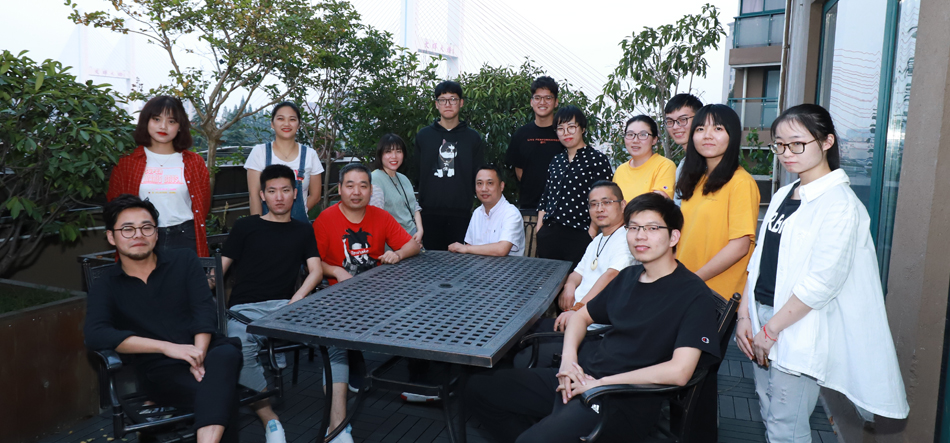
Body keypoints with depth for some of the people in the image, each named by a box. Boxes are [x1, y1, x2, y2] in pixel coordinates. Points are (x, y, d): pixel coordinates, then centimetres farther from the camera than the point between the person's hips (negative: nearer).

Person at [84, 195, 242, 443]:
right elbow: (95, 336, -10)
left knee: (226, 354, -38)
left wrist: (200, 355, -19)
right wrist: (167, 347, -21)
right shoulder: (105, 287, 9)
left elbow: (204, 310, 1)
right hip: (161, 370, -1)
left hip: (208, 352, 1)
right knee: (221, 393, -35)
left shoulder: (184, 261, 13)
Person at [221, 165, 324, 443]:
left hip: (285, 305, 2)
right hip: (245, 308, -2)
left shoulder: (302, 231, 20)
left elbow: (316, 271, 9)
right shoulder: (245, 227, 13)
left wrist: (296, 300, -11)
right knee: (239, 354, -35)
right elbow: (219, 271, 8)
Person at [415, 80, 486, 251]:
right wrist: (420, 204, 1)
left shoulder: (473, 137, 8)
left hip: (461, 213, 0)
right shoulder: (423, 136, 10)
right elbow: (416, 174, 8)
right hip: (430, 212, 1)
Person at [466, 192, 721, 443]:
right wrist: (568, 359, 0)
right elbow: (582, 316, 22)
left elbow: (678, 371, -22)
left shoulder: (693, 294, -10)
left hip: (624, 400, -8)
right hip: (581, 378, 8)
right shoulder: (628, 276, 13)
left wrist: (601, 383, -17)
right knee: (478, 388, 3)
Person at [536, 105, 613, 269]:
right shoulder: (556, 161, 17)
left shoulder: (598, 160, -2)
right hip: (548, 236, 6)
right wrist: (539, 231, 9)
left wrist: (590, 235, -12)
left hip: (578, 237, -6)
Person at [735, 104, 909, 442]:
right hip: (764, 318, 7)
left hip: (799, 330, -7)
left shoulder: (840, 204, -14)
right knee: (769, 415, 17)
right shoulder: (783, 196, 11)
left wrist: (771, 329, -15)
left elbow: (822, 281, -19)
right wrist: (745, 314, 4)